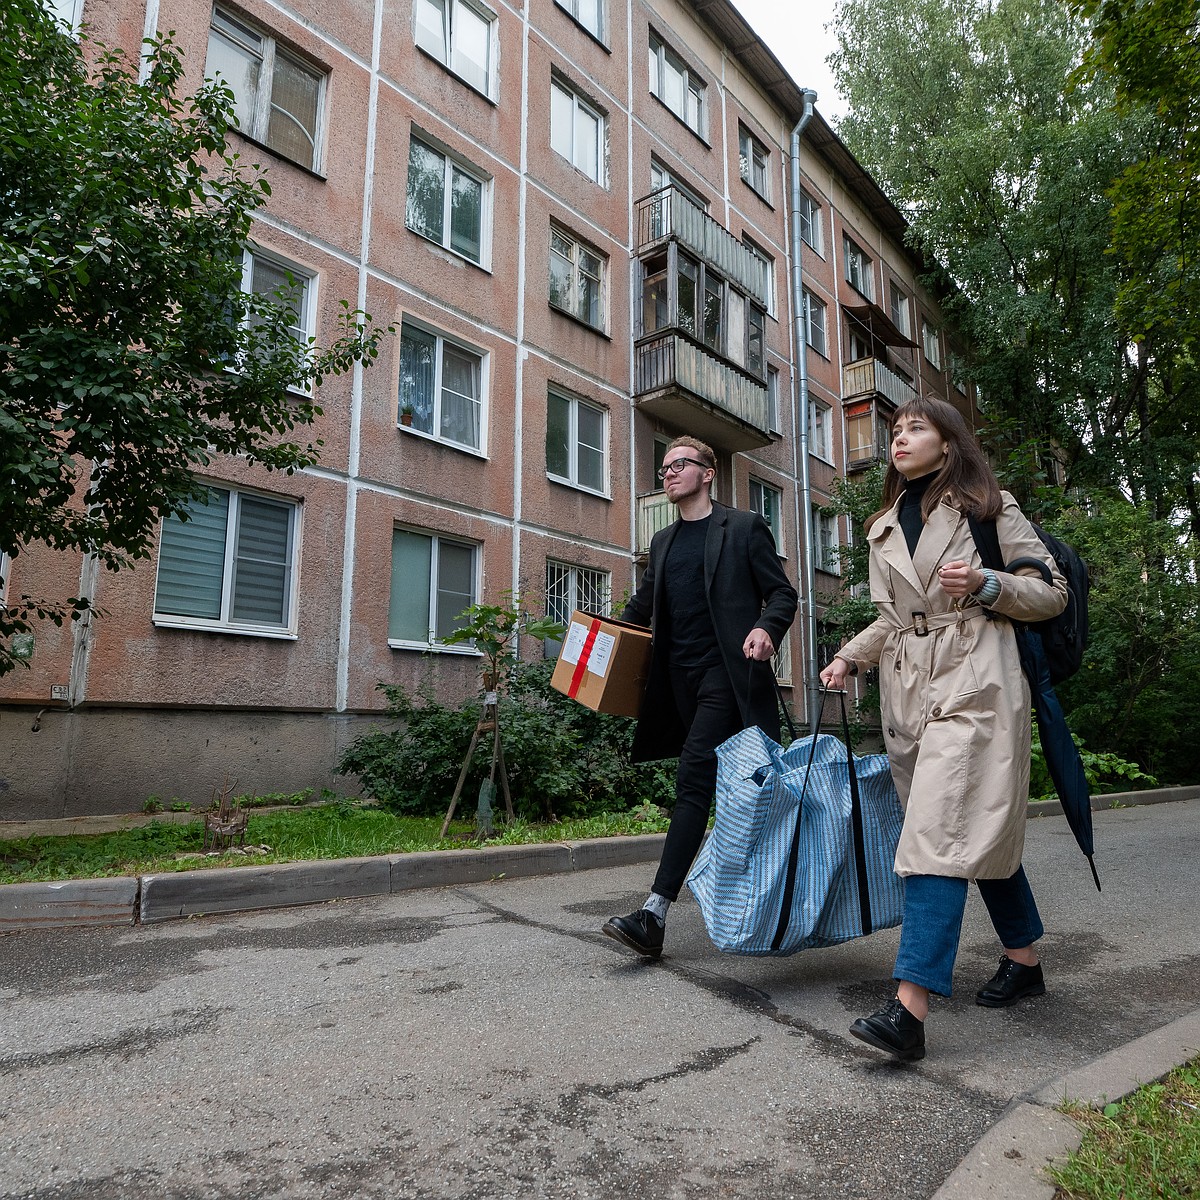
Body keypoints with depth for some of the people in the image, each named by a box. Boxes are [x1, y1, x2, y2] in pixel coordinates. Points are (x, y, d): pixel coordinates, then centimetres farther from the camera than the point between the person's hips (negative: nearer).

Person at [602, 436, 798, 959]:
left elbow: (782, 593, 0)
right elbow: (642, 606, 24)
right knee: (723, 783, 13)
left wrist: (767, 628, -21)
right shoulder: (662, 542, 19)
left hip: (725, 671, -6)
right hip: (680, 675, 6)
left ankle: (655, 914, -18)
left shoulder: (744, 527, 2)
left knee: (693, 778, -17)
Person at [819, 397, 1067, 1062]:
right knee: (981, 830, 13)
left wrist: (985, 584, -14)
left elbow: (1052, 593, 4)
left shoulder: (989, 506, 4)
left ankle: (910, 1008, -18)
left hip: (974, 683, -6)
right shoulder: (884, 527, 20)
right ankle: (1024, 958, 31)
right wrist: (847, 657, 8)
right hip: (908, 692, 6)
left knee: (940, 832, -15)